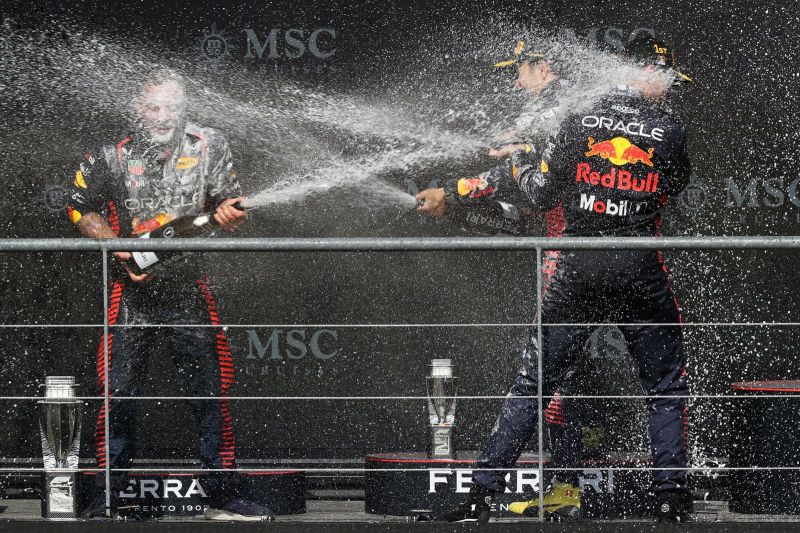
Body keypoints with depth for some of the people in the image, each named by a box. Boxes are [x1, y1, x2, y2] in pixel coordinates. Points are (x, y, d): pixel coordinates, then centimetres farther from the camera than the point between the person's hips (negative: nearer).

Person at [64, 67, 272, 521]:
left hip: (188, 288, 0)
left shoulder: (208, 148, 2)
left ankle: (225, 496, 4)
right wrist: (120, 248, -6)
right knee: (119, 390, -1)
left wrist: (229, 213, -19)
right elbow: (81, 210, 9)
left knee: (212, 389, -2)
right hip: (132, 289, 0)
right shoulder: (114, 157, 0)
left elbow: (229, 213, 5)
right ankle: (108, 496, 8)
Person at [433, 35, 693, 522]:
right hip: (642, 273, -1)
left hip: (578, 270, 2)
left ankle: (484, 490, 4)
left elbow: (542, 194, 2)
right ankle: (672, 496, 8)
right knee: (667, 384, 13)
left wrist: (521, 162, 22)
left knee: (536, 380, 7)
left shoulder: (580, 121, -1)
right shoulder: (670, 132, -3)